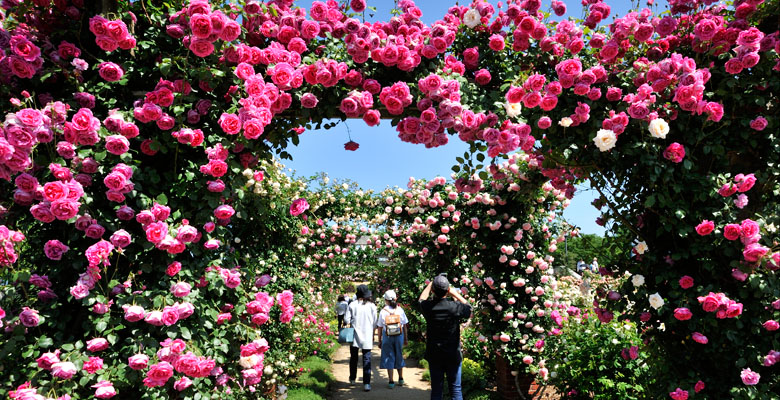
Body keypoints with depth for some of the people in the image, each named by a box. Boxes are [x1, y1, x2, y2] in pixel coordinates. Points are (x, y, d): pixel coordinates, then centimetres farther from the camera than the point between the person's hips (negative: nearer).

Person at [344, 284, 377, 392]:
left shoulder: (352, 305, -5)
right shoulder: (372, 306, -4)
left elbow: (346, 320, -6)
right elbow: (375, 322, 1)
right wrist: (373, 334, 14)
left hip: (354, 335, 1)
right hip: (367, 337, -1)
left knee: (353, 358, 18)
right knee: (367, 359, 2)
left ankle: (352, 379, 31)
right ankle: (366, 383, -4)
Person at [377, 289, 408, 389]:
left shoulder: (383, 311, -7)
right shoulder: (400, 310, -3)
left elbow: (379, 328, -3)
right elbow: (404, 326, 1)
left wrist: (380, 341, 6)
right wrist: (405, 339, 11)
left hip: (387, 337, -2)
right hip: (399, 336, 2)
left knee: (389, 358, 7)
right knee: (399, 356, 16)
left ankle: (391, 381, 6)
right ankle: (401, 379, 26)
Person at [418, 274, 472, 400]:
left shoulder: (427, 306, -10)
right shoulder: (455, 306, -17)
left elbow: (421, 299, 15)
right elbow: (468, 308, 7)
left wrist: (430, 285, 22)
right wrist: (456, 294, 10)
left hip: (434, 356, 2)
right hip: (453, 355, -2)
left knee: (436, 390, 10)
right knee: (455, 389, 8)